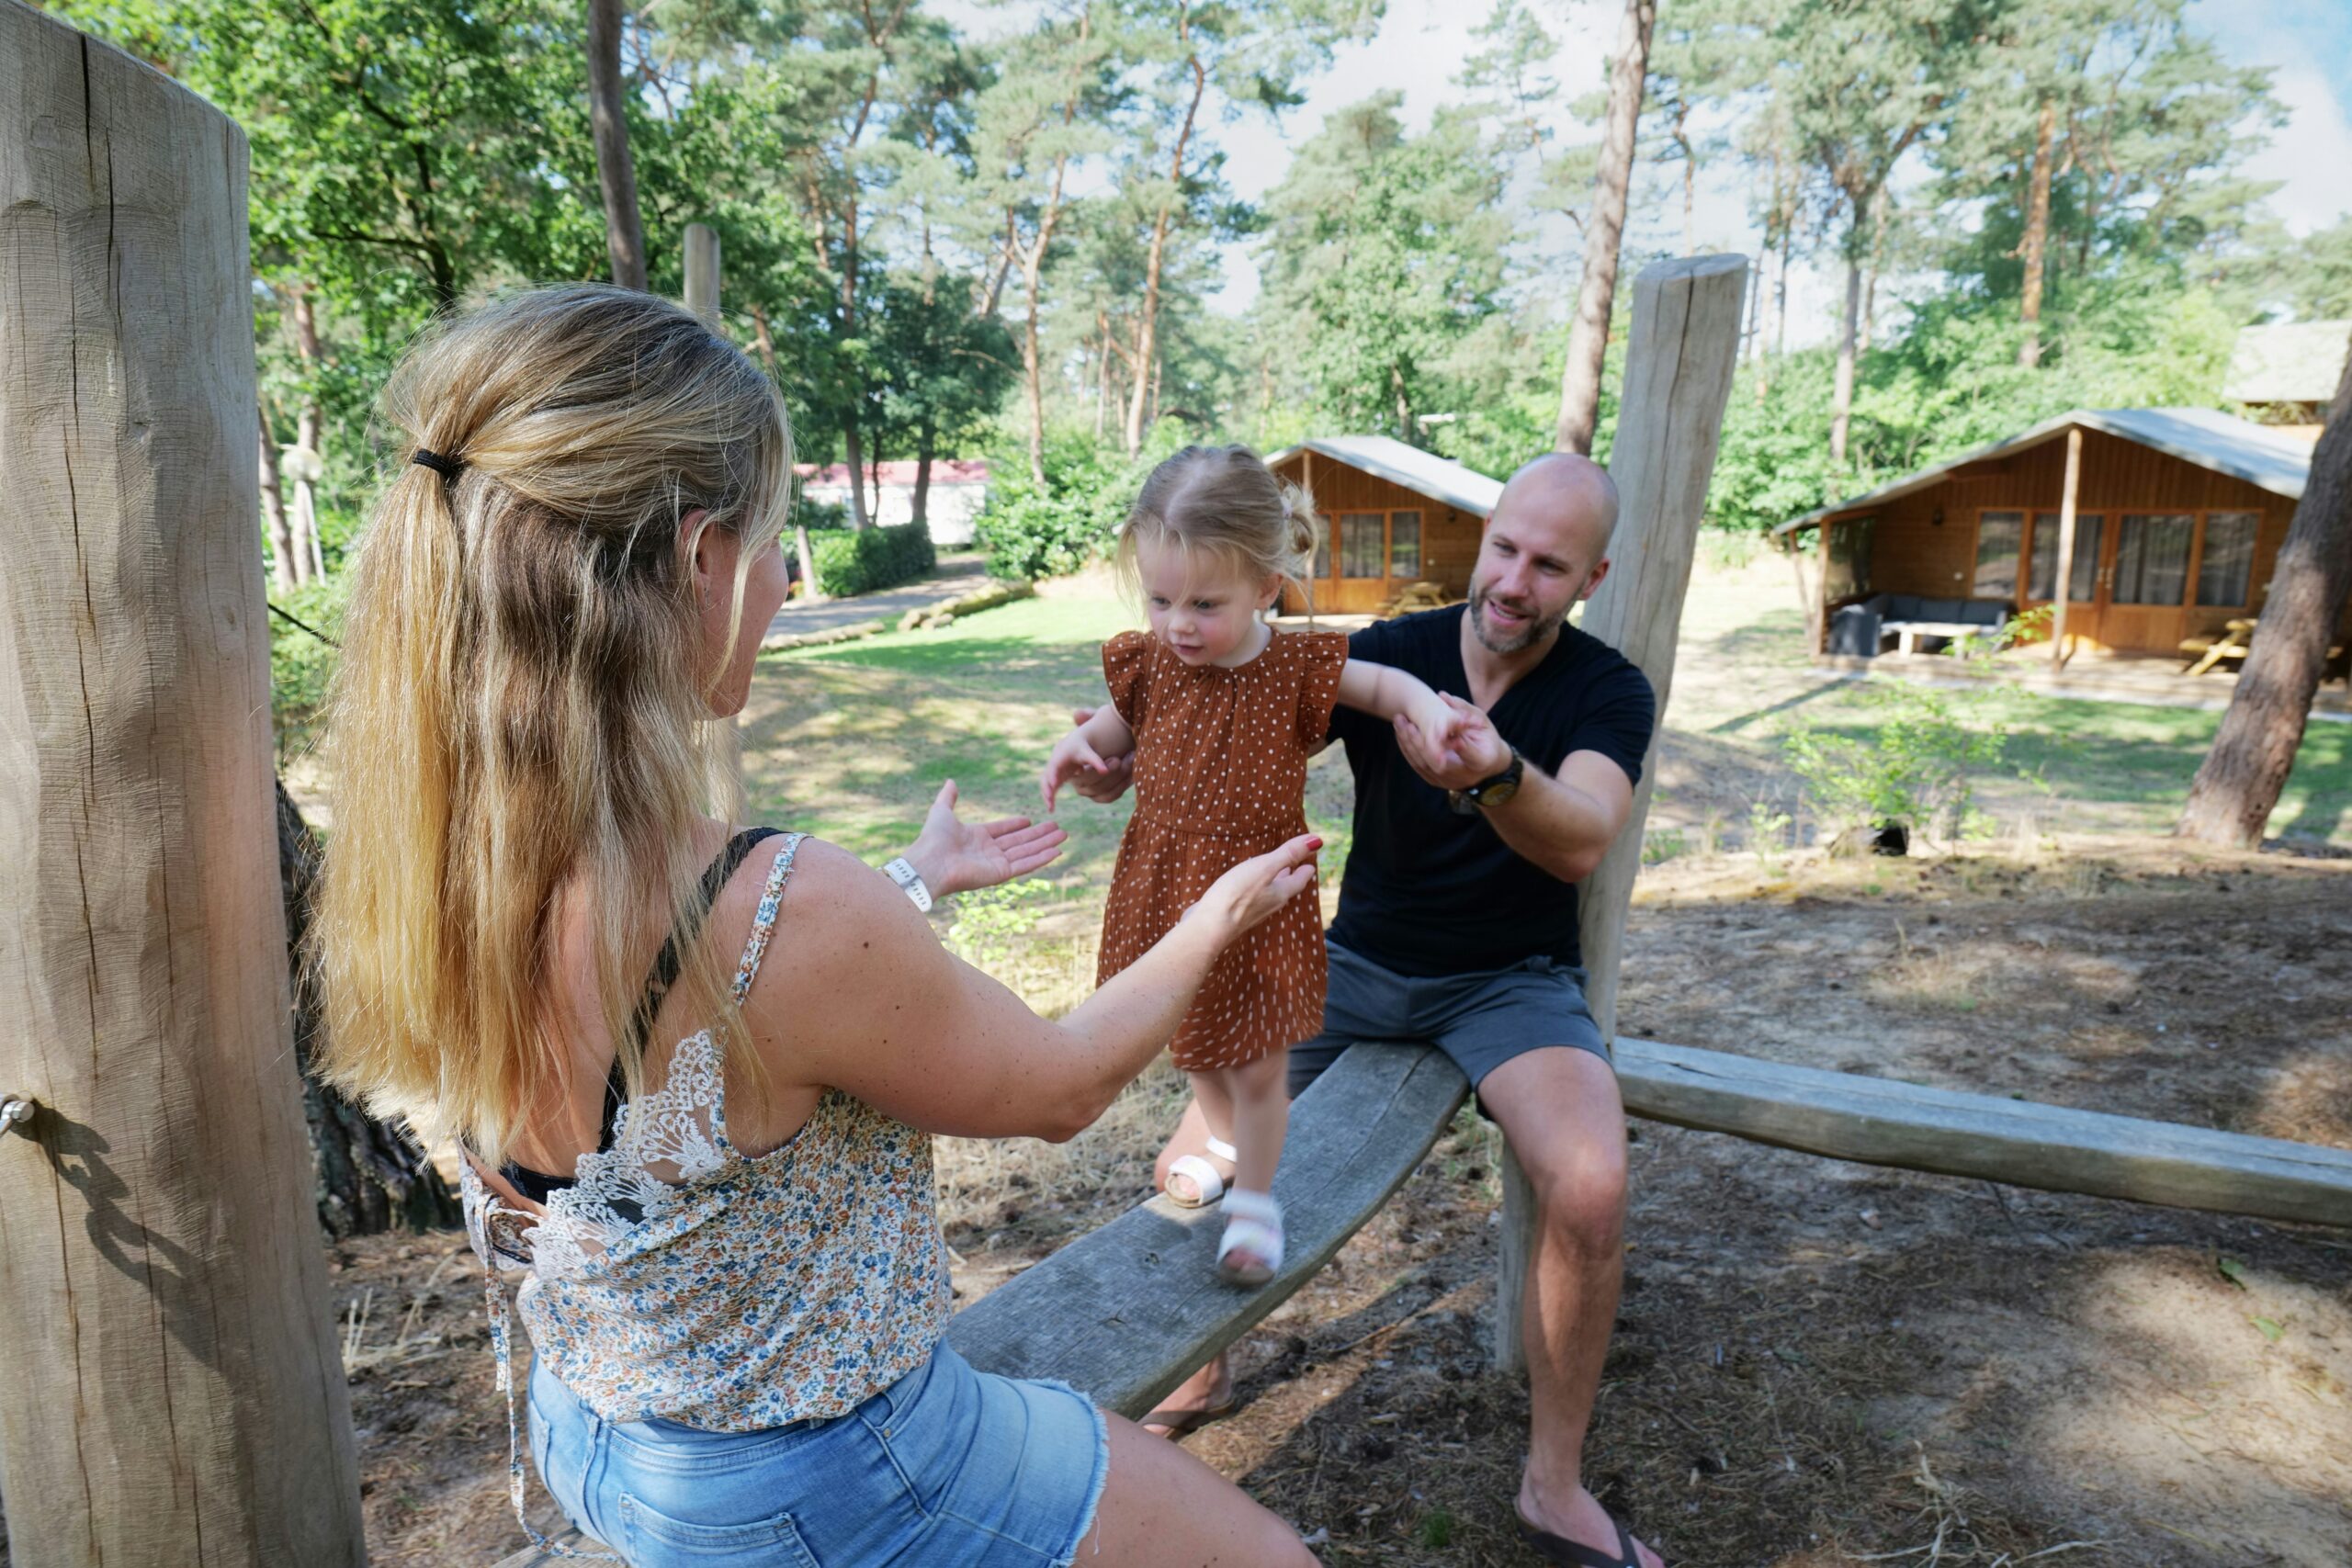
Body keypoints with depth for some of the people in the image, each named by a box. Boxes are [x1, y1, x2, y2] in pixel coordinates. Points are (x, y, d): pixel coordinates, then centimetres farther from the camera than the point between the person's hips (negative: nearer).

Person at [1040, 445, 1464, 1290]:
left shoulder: (1296, 668, -14)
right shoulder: (1148, 663, -6)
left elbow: (1387, 682, -1)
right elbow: (1112, 731, 11)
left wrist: (1429, 710, -23)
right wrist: (1077, 747, -11)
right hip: (1162, 893, 4)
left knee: (1257, 1064, 8)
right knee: (1196, 1049, 23)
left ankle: (1255, 1197, 32)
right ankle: (1225, 1141, 52)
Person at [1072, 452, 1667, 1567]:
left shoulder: (1607, 693, -9)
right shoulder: (1387, 657, -5)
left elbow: (1582, 842, -29)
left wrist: (1495, 776, -51)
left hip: (1510, 977, -2)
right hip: (1361, 963, 2)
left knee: (1590, 1192, -29)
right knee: (1188, 1171, -9)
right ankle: (1201, 1373, 24)